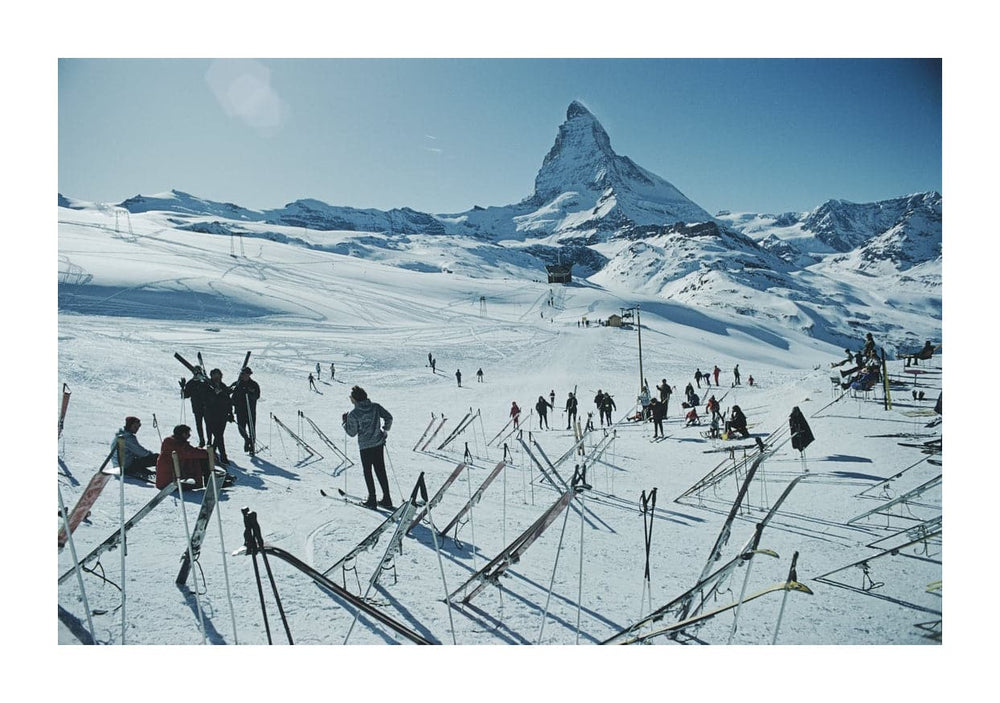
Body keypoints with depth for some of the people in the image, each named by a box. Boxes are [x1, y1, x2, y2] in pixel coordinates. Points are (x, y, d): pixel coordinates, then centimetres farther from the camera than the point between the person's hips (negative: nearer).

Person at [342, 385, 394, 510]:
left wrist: (345, 422, 8)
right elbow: (389, 417, -2)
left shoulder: (353, 414, -14)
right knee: (380, 471, 12)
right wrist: (385, 430, 13)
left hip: (365, 446, -4)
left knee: (367, 472, 10)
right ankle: (386, 499, 15)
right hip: (379, 443, 4)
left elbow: (352, 433, -7)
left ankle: (372, 500, 11)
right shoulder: (375, 407, -2)